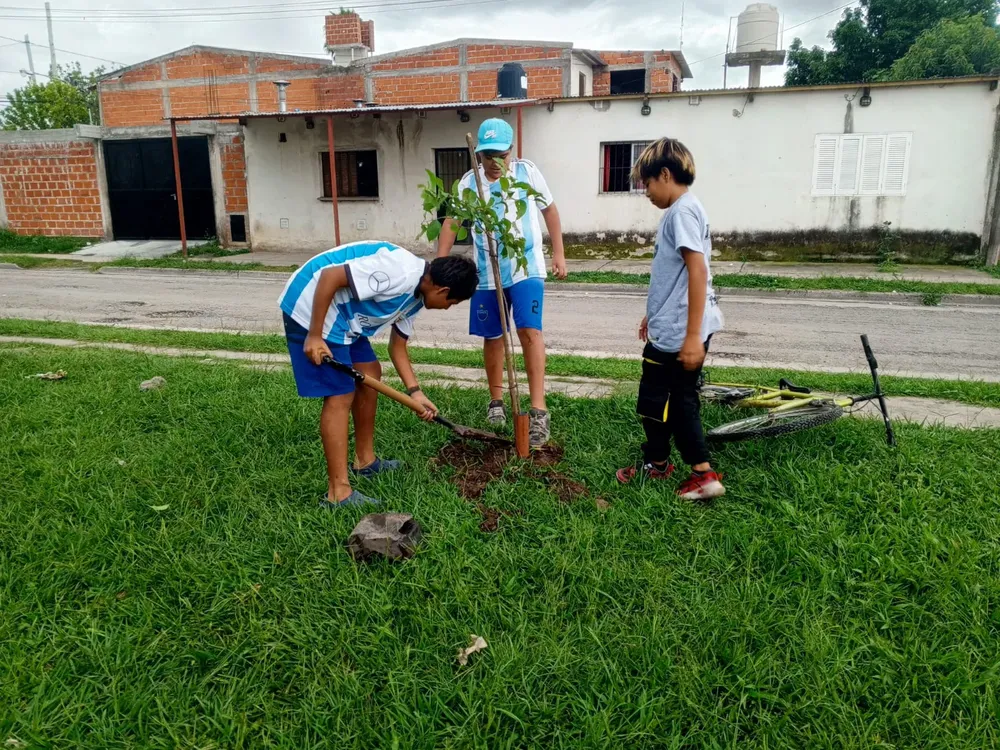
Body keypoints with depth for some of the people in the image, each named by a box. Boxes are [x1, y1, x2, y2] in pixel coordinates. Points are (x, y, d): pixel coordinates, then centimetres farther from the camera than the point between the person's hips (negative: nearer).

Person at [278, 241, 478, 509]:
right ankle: (338, 493, -5)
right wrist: (314, 336, -23)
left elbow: (397, 345, 17)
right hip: (311, 306, -11)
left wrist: (415, 392, 11)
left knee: (370, 374, 16)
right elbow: (329, 276, -27)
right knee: (340, 395, -10)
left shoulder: (416, 296, 8)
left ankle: (365, 461, 30)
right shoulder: (401, 271, -24)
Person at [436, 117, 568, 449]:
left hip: (526, 268, -2)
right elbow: (452, 222, 4)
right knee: (492, 337, 10)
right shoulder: (469, 182, 3)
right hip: (487, 274, 2)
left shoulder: (527, 172, 1)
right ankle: (496, 400, 28)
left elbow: (549, 209, 9)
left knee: (530, 331, -15)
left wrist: (558, 252, 6)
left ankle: (538, 409, -14)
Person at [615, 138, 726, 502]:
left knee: (654, 397, 7)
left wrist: (692, 336, -25)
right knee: (680, 399, 12)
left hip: (678, 332, -10)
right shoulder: (683, 210, 15)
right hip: (675, 327, 10)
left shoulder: (682, 210, -16)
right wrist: (655, 313, 33)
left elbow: (698, 272, -24)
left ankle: (656, 463, 26)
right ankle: (703, 474, 17)